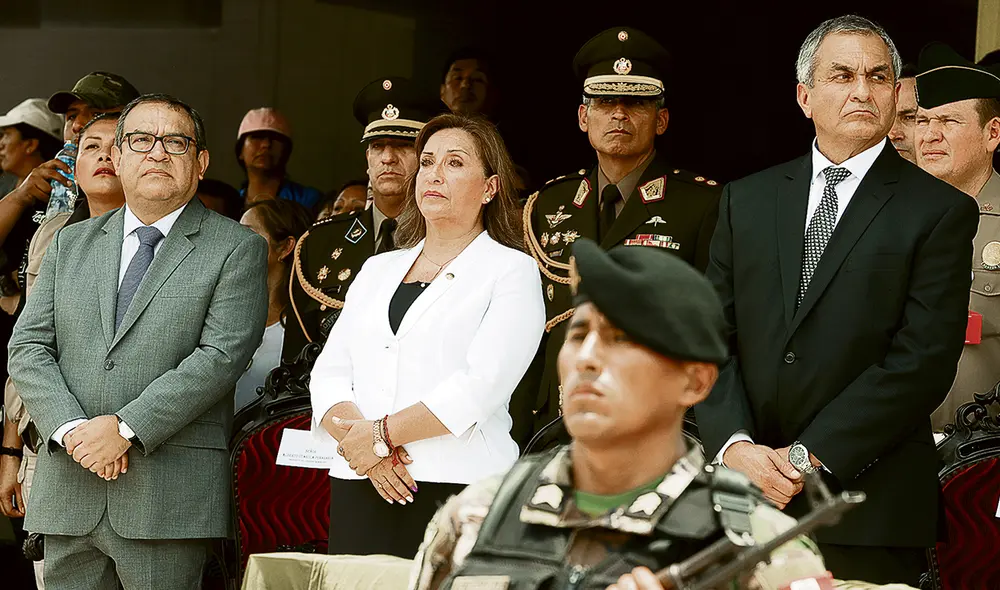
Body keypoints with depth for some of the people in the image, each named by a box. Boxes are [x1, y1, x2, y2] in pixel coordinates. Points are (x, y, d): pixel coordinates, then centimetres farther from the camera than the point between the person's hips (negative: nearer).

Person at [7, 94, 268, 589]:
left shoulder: (237, 250, 3)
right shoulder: (70, 245, 17)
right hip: (68, 495, 4)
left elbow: (221, 356, -9)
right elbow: (28, 348, 9)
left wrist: (126, 429, -16)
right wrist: (72, 429, -9)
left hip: (168, 499, -4)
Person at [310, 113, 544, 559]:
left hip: (459, 488, -4)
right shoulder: (378, 270, 19)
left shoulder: (512, 271, 3)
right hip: (359, 490, 4)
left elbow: (481, 386, -10)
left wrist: (382, 434, -11)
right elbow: (329, 373, 10)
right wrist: (368, 448, -8)